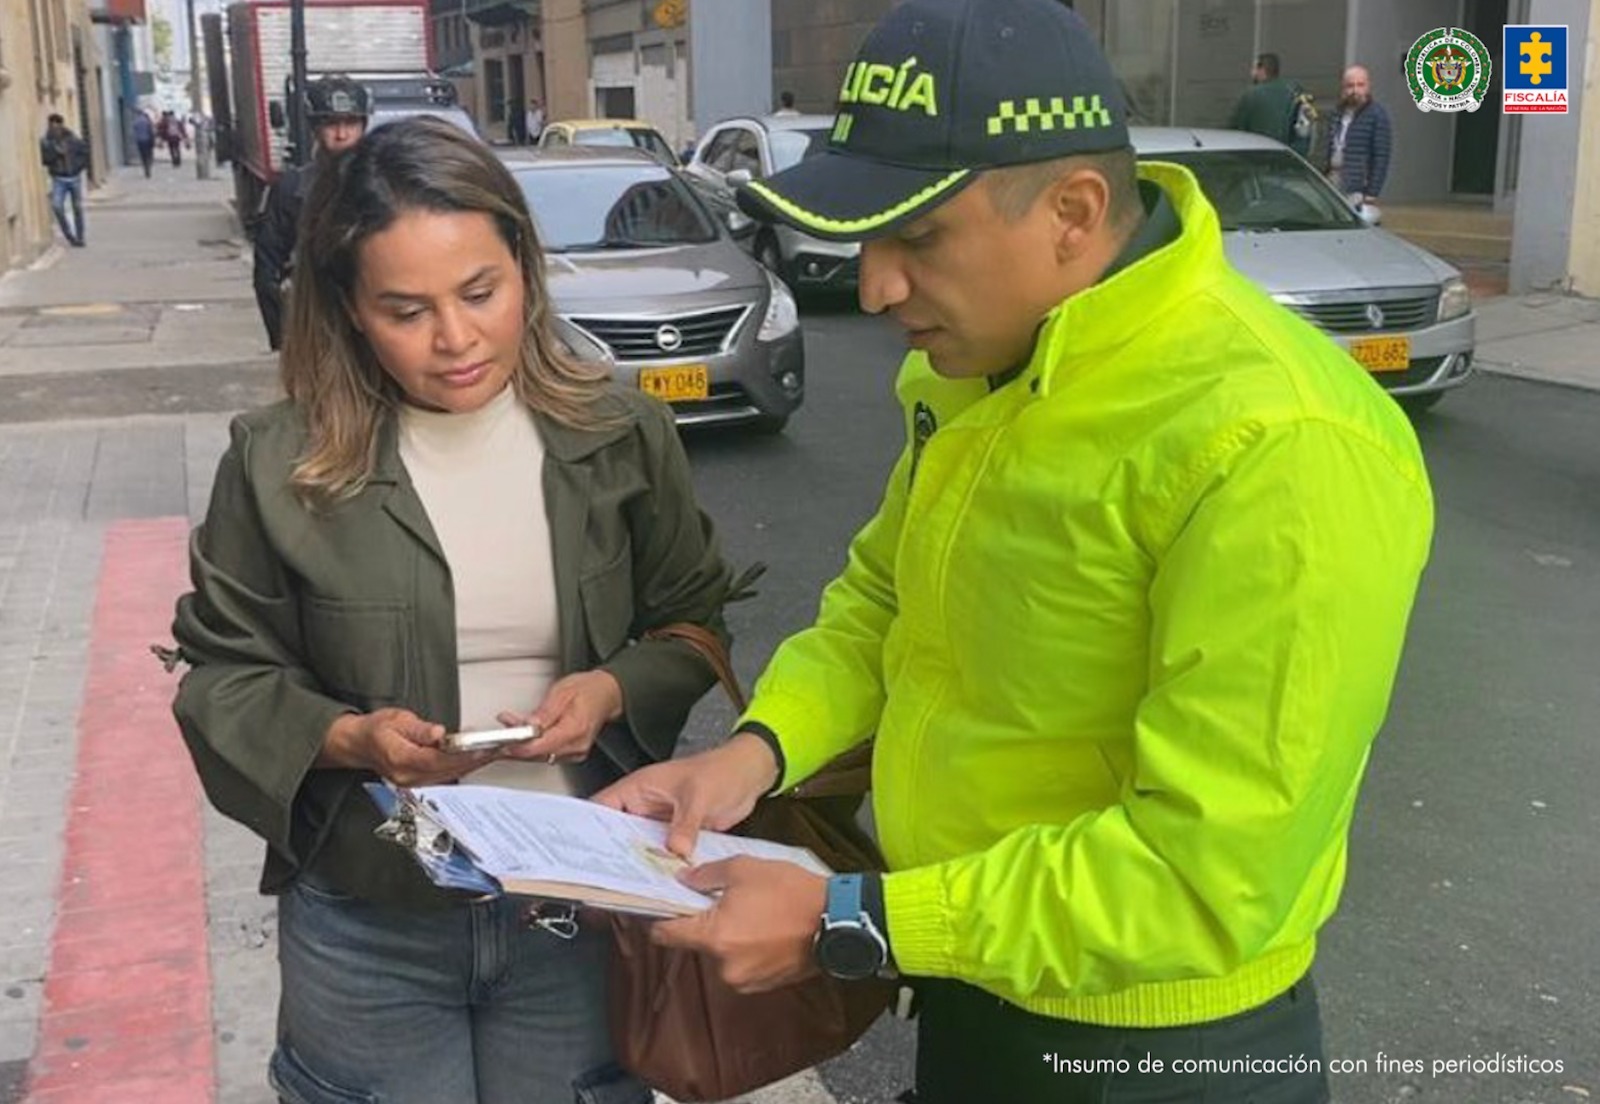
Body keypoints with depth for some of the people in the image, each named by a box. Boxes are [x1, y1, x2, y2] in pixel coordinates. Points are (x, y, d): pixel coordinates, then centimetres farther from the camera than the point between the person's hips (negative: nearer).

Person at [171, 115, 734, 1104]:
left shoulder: (623, 436, -5)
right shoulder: (281, 464, -9)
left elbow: (693, 625, 4)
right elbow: (226, 674, 0)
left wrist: (615, 691, -16)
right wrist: (347, 738, -18)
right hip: (369, 928, -1)